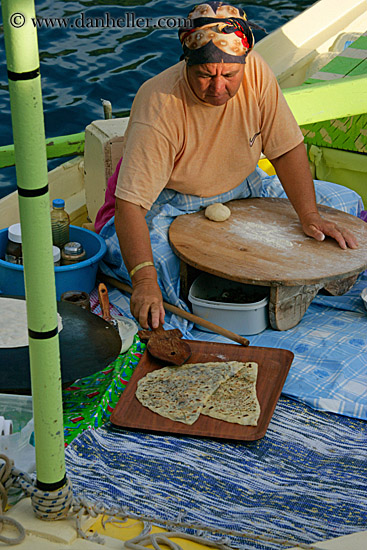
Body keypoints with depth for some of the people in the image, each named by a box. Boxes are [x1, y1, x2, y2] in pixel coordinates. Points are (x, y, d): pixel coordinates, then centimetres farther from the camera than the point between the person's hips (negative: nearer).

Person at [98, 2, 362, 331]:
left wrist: (309, 216, -22)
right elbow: (131, 204, -37)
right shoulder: (159, 107, -32)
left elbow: (287, 149, -11)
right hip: (173, 202, -3)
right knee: (116, 252, -33)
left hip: (243, 189, 4)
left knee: (346, 204, -4)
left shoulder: (255, 72, -21)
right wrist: (144, 280, -50)